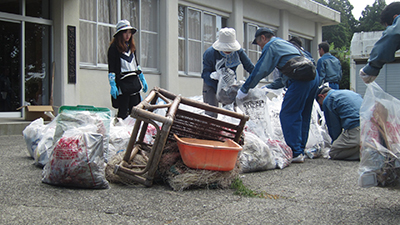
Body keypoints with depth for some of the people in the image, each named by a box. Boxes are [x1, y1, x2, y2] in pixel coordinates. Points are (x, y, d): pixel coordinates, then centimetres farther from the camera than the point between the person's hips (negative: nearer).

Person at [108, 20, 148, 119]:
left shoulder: (131, 46, 16)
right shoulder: (114, 47, -5)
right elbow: (111, 68, -9)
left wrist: (142, 79, 22)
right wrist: (113, 85, -16)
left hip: (134, 81, 7)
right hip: (122, 83, -7)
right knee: (123, 111, -6)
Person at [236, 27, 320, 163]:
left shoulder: (271, 46, 3)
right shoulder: (286, 44, 31)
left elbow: (259, 70, -2)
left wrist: (244, 90, 6)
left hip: (300, 80, -9)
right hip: (314, 78, 9)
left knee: (288, 115, -7)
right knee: (303, 117, 14)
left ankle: (295, 153, -11)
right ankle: (301, 151, 17)